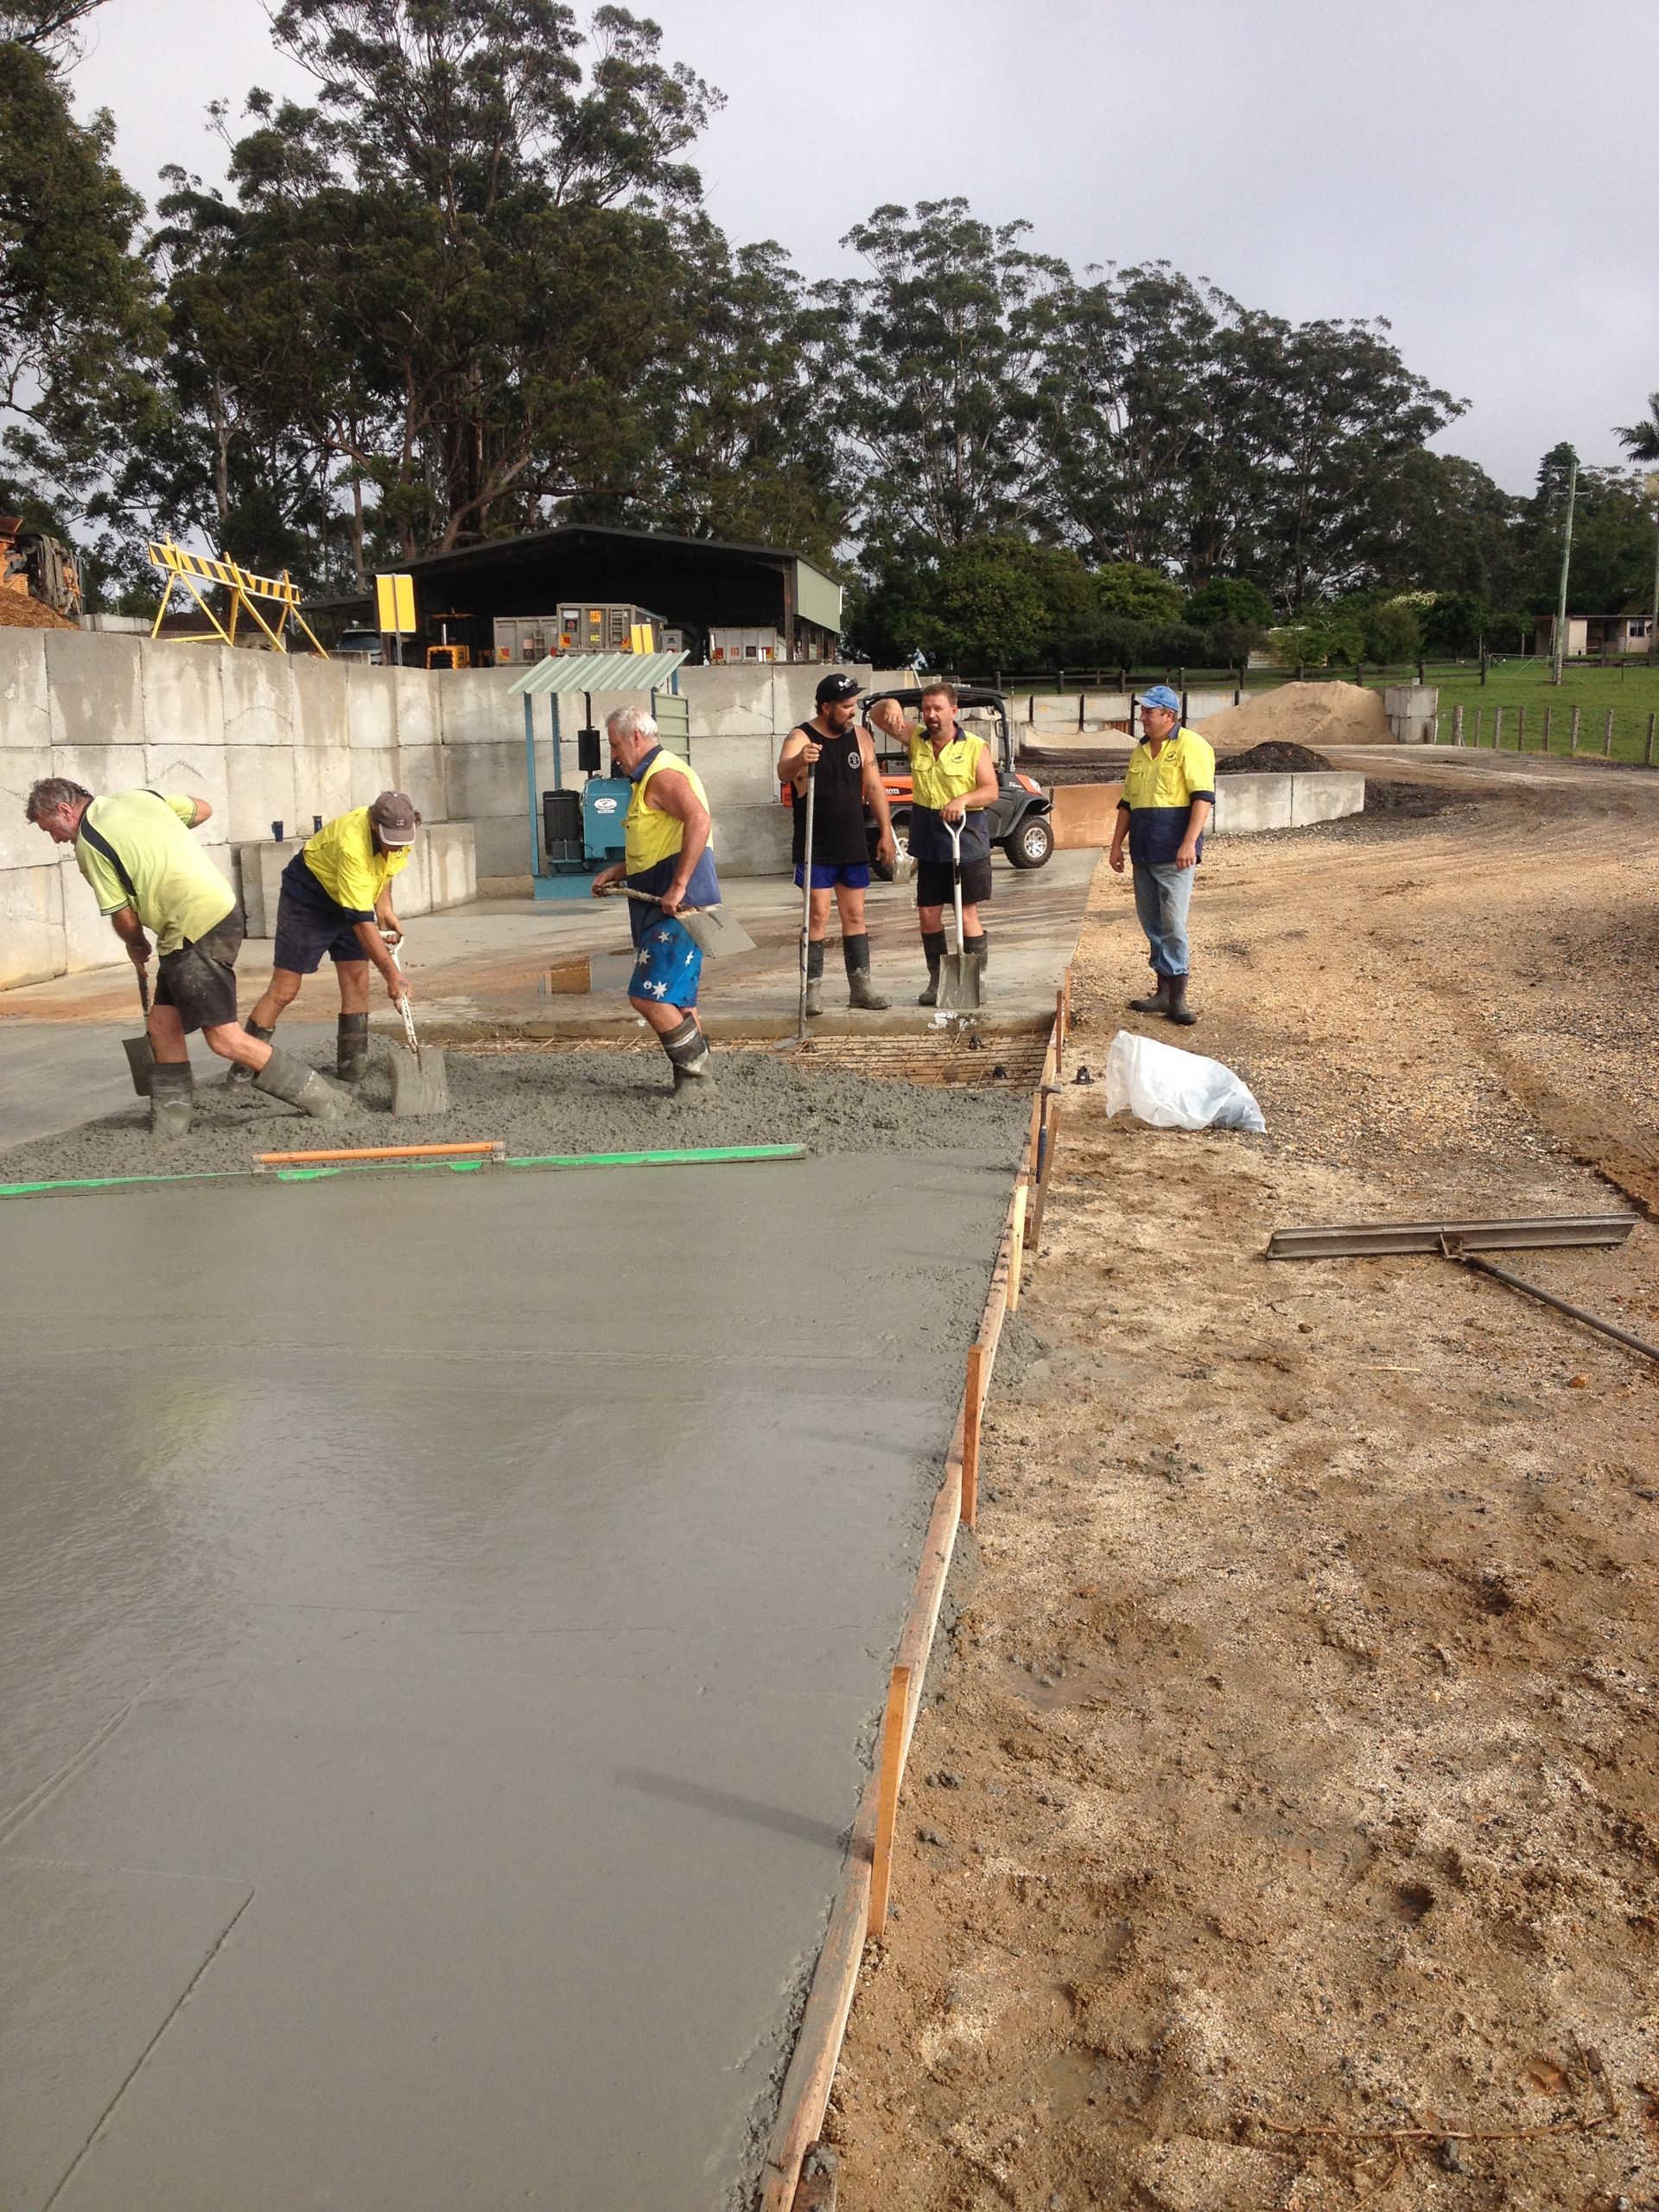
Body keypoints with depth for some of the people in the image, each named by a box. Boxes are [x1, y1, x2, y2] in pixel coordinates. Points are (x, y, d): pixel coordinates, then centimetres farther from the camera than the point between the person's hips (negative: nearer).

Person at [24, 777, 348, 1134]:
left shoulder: (89, 844, -7)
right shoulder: (140, 796, 14)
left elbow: (124, 917, -2)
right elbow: (203, 810, 26)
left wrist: (136, 947, 19)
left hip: (194, 930, -9)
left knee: (224, 1038, -8)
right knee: (162, 1022, 13)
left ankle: (321, 1100, -3)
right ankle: (170, 1124, 17)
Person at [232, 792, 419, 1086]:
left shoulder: (400, 835, -16)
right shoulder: (352, 843, -39)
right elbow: (361, 921, -39)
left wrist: (385, 911, -2)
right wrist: (392, 974, -40)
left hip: (352, 899, 7)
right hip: (307, 899, -6)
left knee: (357, 981, -4)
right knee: (283, 990, -7)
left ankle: (352, 1069, 2)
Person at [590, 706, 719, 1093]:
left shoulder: (663, 775, -11)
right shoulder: (650, 778, 23)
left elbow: (699, 822, -29)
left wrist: (678, 887, -31)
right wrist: (617, 873, 24)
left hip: (677, 908, -11)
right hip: (663, 908, 11)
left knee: (648, 996, -13)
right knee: (675, 1000, 13)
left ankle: (696, 1076, -5)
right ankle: (695, 1079, 19)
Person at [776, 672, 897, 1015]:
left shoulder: (860, 736, 5)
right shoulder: (800, 738, -11)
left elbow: (874, 786, 10)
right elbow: (783, 772, -31)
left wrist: (886, 832, 7)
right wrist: (798, 761, -53)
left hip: (853, 845, 5)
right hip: (815, 848, -5)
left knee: (855, 916, 9)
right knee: (818, 915, -5)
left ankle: (860, 988, 15)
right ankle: (813, 989, 1)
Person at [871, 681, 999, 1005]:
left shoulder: (975, 747, -5)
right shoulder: (916, 740, 6)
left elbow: (991, 791, -8)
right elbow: (876, 716, 8)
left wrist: (963, 799, -26)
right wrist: (890, 705, -15)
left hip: (967, 842, -4)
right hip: (928, 844, 4)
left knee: (967, 914, -2)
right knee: (928, 913, 8)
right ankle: (937, 981, 20)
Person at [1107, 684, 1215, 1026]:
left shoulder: (1190, 746, -6)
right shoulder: (1140, 752, 17)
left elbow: (1203, 798, -15)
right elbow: (1127, 802, 23)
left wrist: (1189, 843, -24)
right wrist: (1117, 844, 17)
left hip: (1174, 853, -7)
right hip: (1143, 853, 8)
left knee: (1172, 924, -10)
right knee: (1152, 923, 10)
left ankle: (1177, 998, -5)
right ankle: (1164, 992, 18)